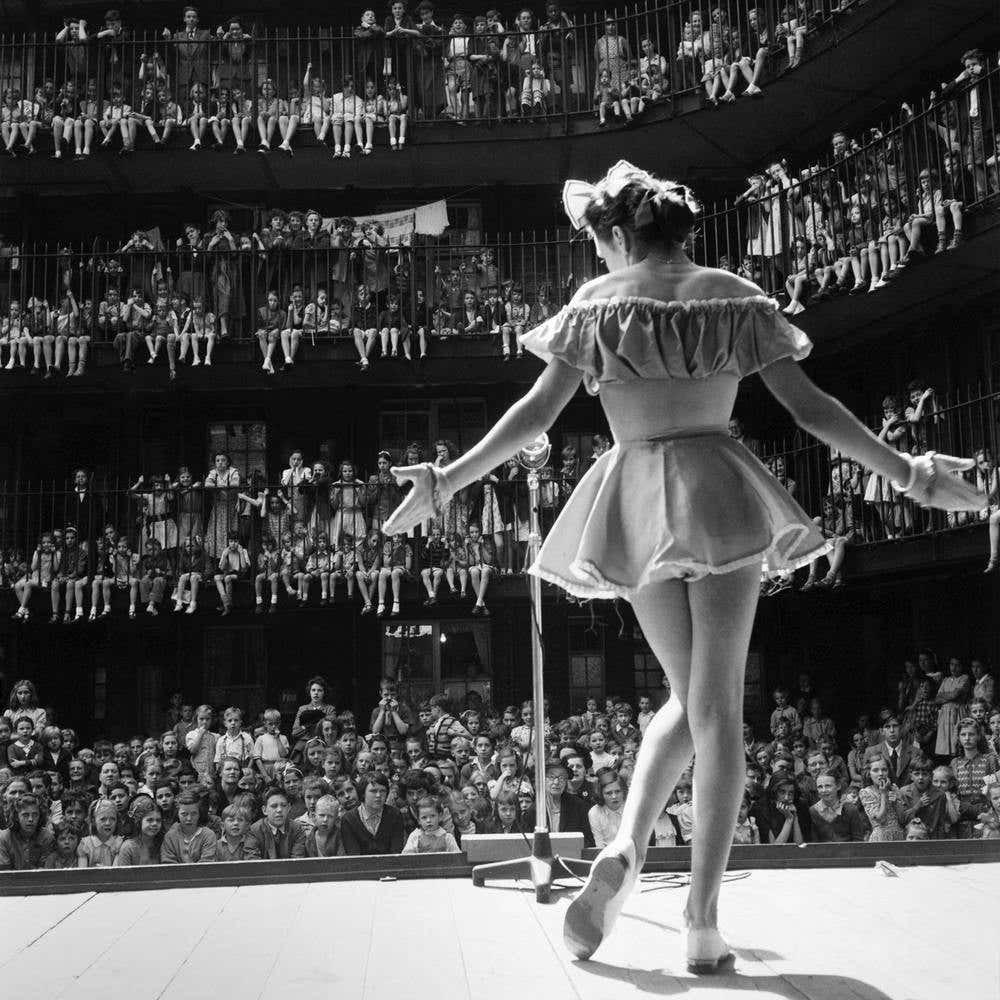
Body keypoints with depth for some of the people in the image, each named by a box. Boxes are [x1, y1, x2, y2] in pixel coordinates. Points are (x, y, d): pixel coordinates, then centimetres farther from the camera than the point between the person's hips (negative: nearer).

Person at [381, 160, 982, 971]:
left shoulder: (597, 301, 4)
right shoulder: (736, 296, 7)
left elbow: (538, 411, -2)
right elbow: (808, 405, 3)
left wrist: (448, 481, 1)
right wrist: (908, 473, 10)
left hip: (633, 501, 1)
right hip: (718, 489, -1)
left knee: (687, 698, 17)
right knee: (719, 707, 0)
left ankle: (623, 853, -2)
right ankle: (703, 924, -3)